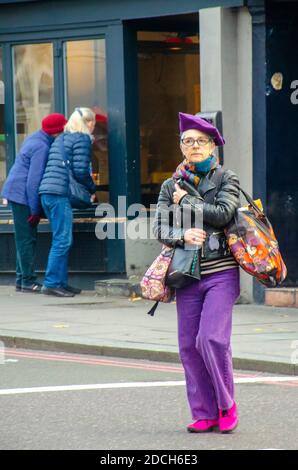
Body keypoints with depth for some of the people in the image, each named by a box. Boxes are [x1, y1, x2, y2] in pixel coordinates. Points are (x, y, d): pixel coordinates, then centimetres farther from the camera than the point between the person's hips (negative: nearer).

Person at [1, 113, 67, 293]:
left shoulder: (36, 139, 12)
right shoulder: (42, 147, -19)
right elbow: (34, 181, -21)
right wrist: (35, 210, -18)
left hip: (17, 192, 10)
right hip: (23, 195, -10)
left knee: (26, 238, 14)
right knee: (27, 238, -5)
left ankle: (23, 280, 18)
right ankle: (28, 281, -2)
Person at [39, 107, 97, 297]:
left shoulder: (62, 138, 22)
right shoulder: (82, 139, -3)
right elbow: (80, 171, -11)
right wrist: (92, 189, 5)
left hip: (47, 192, 9)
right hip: (60, 193, -9)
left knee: (61, 240, 14)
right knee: (63, 240, -7)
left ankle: (61, 282, 15)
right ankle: (52, 283, -10)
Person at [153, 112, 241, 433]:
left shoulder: (226, 179, 4)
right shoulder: (171, 186, 12)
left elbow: (222, 213, -13)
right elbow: (160, 228, 3)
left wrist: (186, 201, -3)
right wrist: (182, 235, -17)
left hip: (221, 273, -4)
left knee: (211, 338, -16)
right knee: (189, 346, 1)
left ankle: (227, 406, 2)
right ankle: (204, 414, 10)